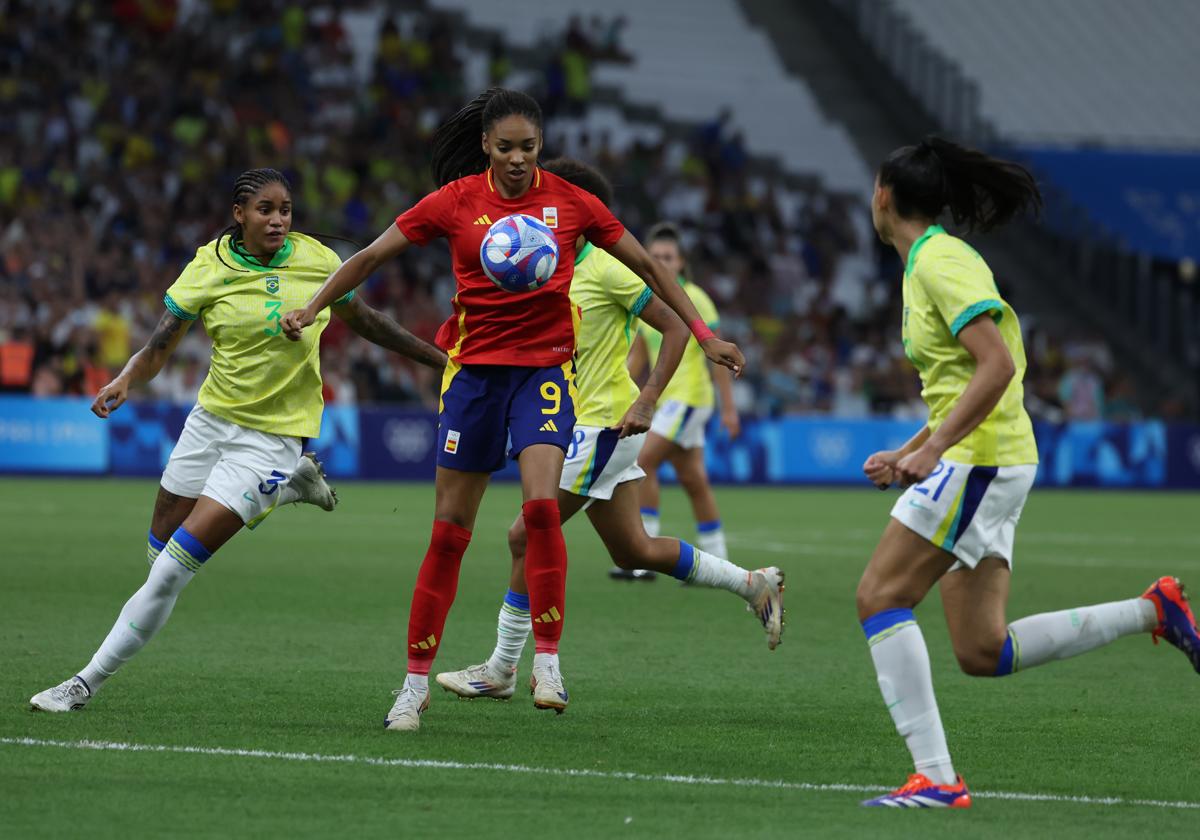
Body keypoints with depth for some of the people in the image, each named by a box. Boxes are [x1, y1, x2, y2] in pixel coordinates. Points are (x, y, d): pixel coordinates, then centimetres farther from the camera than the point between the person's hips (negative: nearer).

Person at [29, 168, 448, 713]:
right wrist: (123, 382, -29)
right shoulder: (208, 269, -8)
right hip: (212, 418, 3)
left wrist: (439, 359, 15)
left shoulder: (318, 261, -6)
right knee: (160, 552, 15)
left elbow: (365, 322, 11)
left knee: (174, 567, -11)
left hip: (272, 436, -3)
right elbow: (159, 347, -8)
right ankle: (288, 487, 32)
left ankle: (88, 683, -1)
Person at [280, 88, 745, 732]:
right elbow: (372, 256, 3)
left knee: (541, 504, -23)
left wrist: (703, 333, 6)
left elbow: (646, 266, 7)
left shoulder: (569, 202, -2)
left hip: (545, 367, 0)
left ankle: (546, 661, -12)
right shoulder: (456, 201, -3)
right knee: (449, 532, 1)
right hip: (474, 367, 1)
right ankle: (415, 683, 11)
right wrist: (309, 309, -7)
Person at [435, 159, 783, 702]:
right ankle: (753, 584, 25)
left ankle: (501, 670, -1)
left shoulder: (606, 269, -14)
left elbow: (676, 328, -13)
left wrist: (646, 401, -20)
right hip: (580, 424, 9)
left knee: (526, 536, -9)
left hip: (603, 425, -9)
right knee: (632, 551, 13)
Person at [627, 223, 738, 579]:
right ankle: (717, 564, 16)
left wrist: (728, 408, -9)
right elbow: (637, 356, 18)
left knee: (643, 463, -16)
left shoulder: (694, 299, -8)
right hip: (666, 399, 7)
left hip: (689, 396, -7)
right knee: (693, 481, 9)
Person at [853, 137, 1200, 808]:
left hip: (980, 461, -9)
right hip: (985, 461, 9)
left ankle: (935, 776, -16)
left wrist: (934, 447, -25)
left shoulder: (940, 261, -11)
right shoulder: (930, 260, 19)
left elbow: (997, 366, -21)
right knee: (982, 651, 5)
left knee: (880, 597, -11)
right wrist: (909, 454, 23)